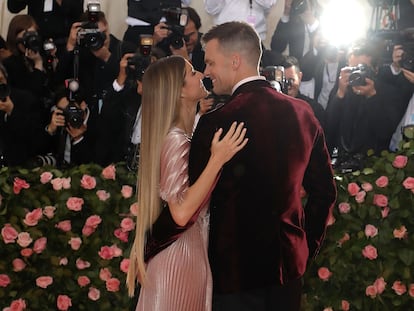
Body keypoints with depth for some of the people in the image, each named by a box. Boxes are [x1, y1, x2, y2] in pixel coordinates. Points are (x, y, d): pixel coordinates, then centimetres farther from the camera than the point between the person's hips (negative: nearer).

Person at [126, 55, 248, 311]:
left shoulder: (182, 136, 7)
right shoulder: (175, 139, -21)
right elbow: (181, 212, -29)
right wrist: (217, 159, -31)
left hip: (191, 247, 9)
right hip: (179, 253, -9)